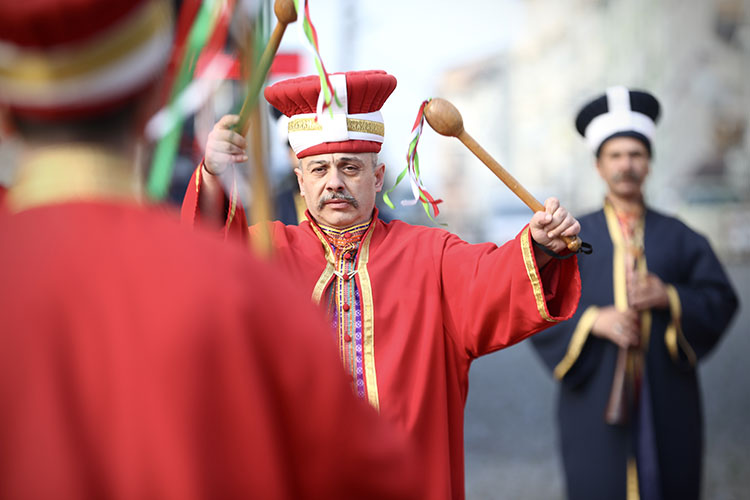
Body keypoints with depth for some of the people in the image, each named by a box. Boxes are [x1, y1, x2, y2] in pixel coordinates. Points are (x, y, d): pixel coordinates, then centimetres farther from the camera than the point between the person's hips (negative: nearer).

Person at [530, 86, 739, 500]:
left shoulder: (679, 238, 11)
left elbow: (722, 300, 5)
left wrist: (670, 298, -12)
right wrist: (592, 320, -16)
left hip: (666, 403, 2)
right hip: (595, 400, -1)